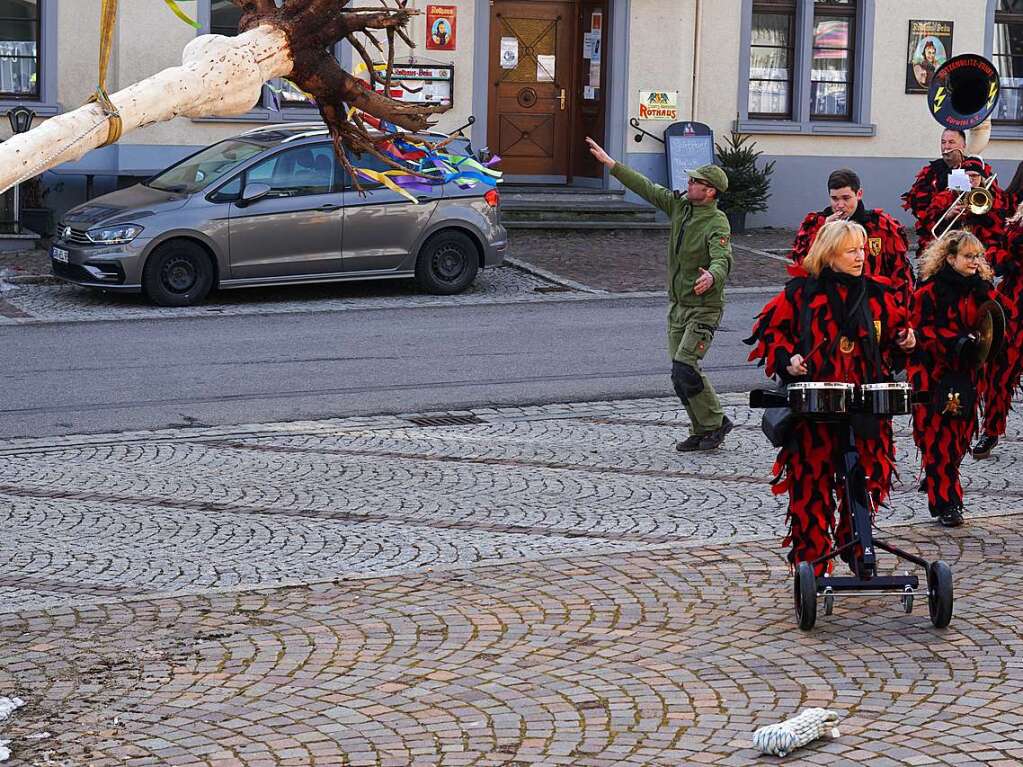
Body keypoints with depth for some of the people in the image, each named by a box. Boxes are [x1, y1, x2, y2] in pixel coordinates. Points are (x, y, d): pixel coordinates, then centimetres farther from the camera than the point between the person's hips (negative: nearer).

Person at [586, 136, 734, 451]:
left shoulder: (718, 224, -18)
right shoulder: (679, 205, 4)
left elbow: (722, 258, -34)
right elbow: (646, 188, 10)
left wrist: (712, 276, -57)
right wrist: (610, 163, 9)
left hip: (703, 307, -8)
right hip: (677, 304, 8)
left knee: (684, 368, -16)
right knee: (680, 375, 6)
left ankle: (715, 423, -1)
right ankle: (702, 431, 15)